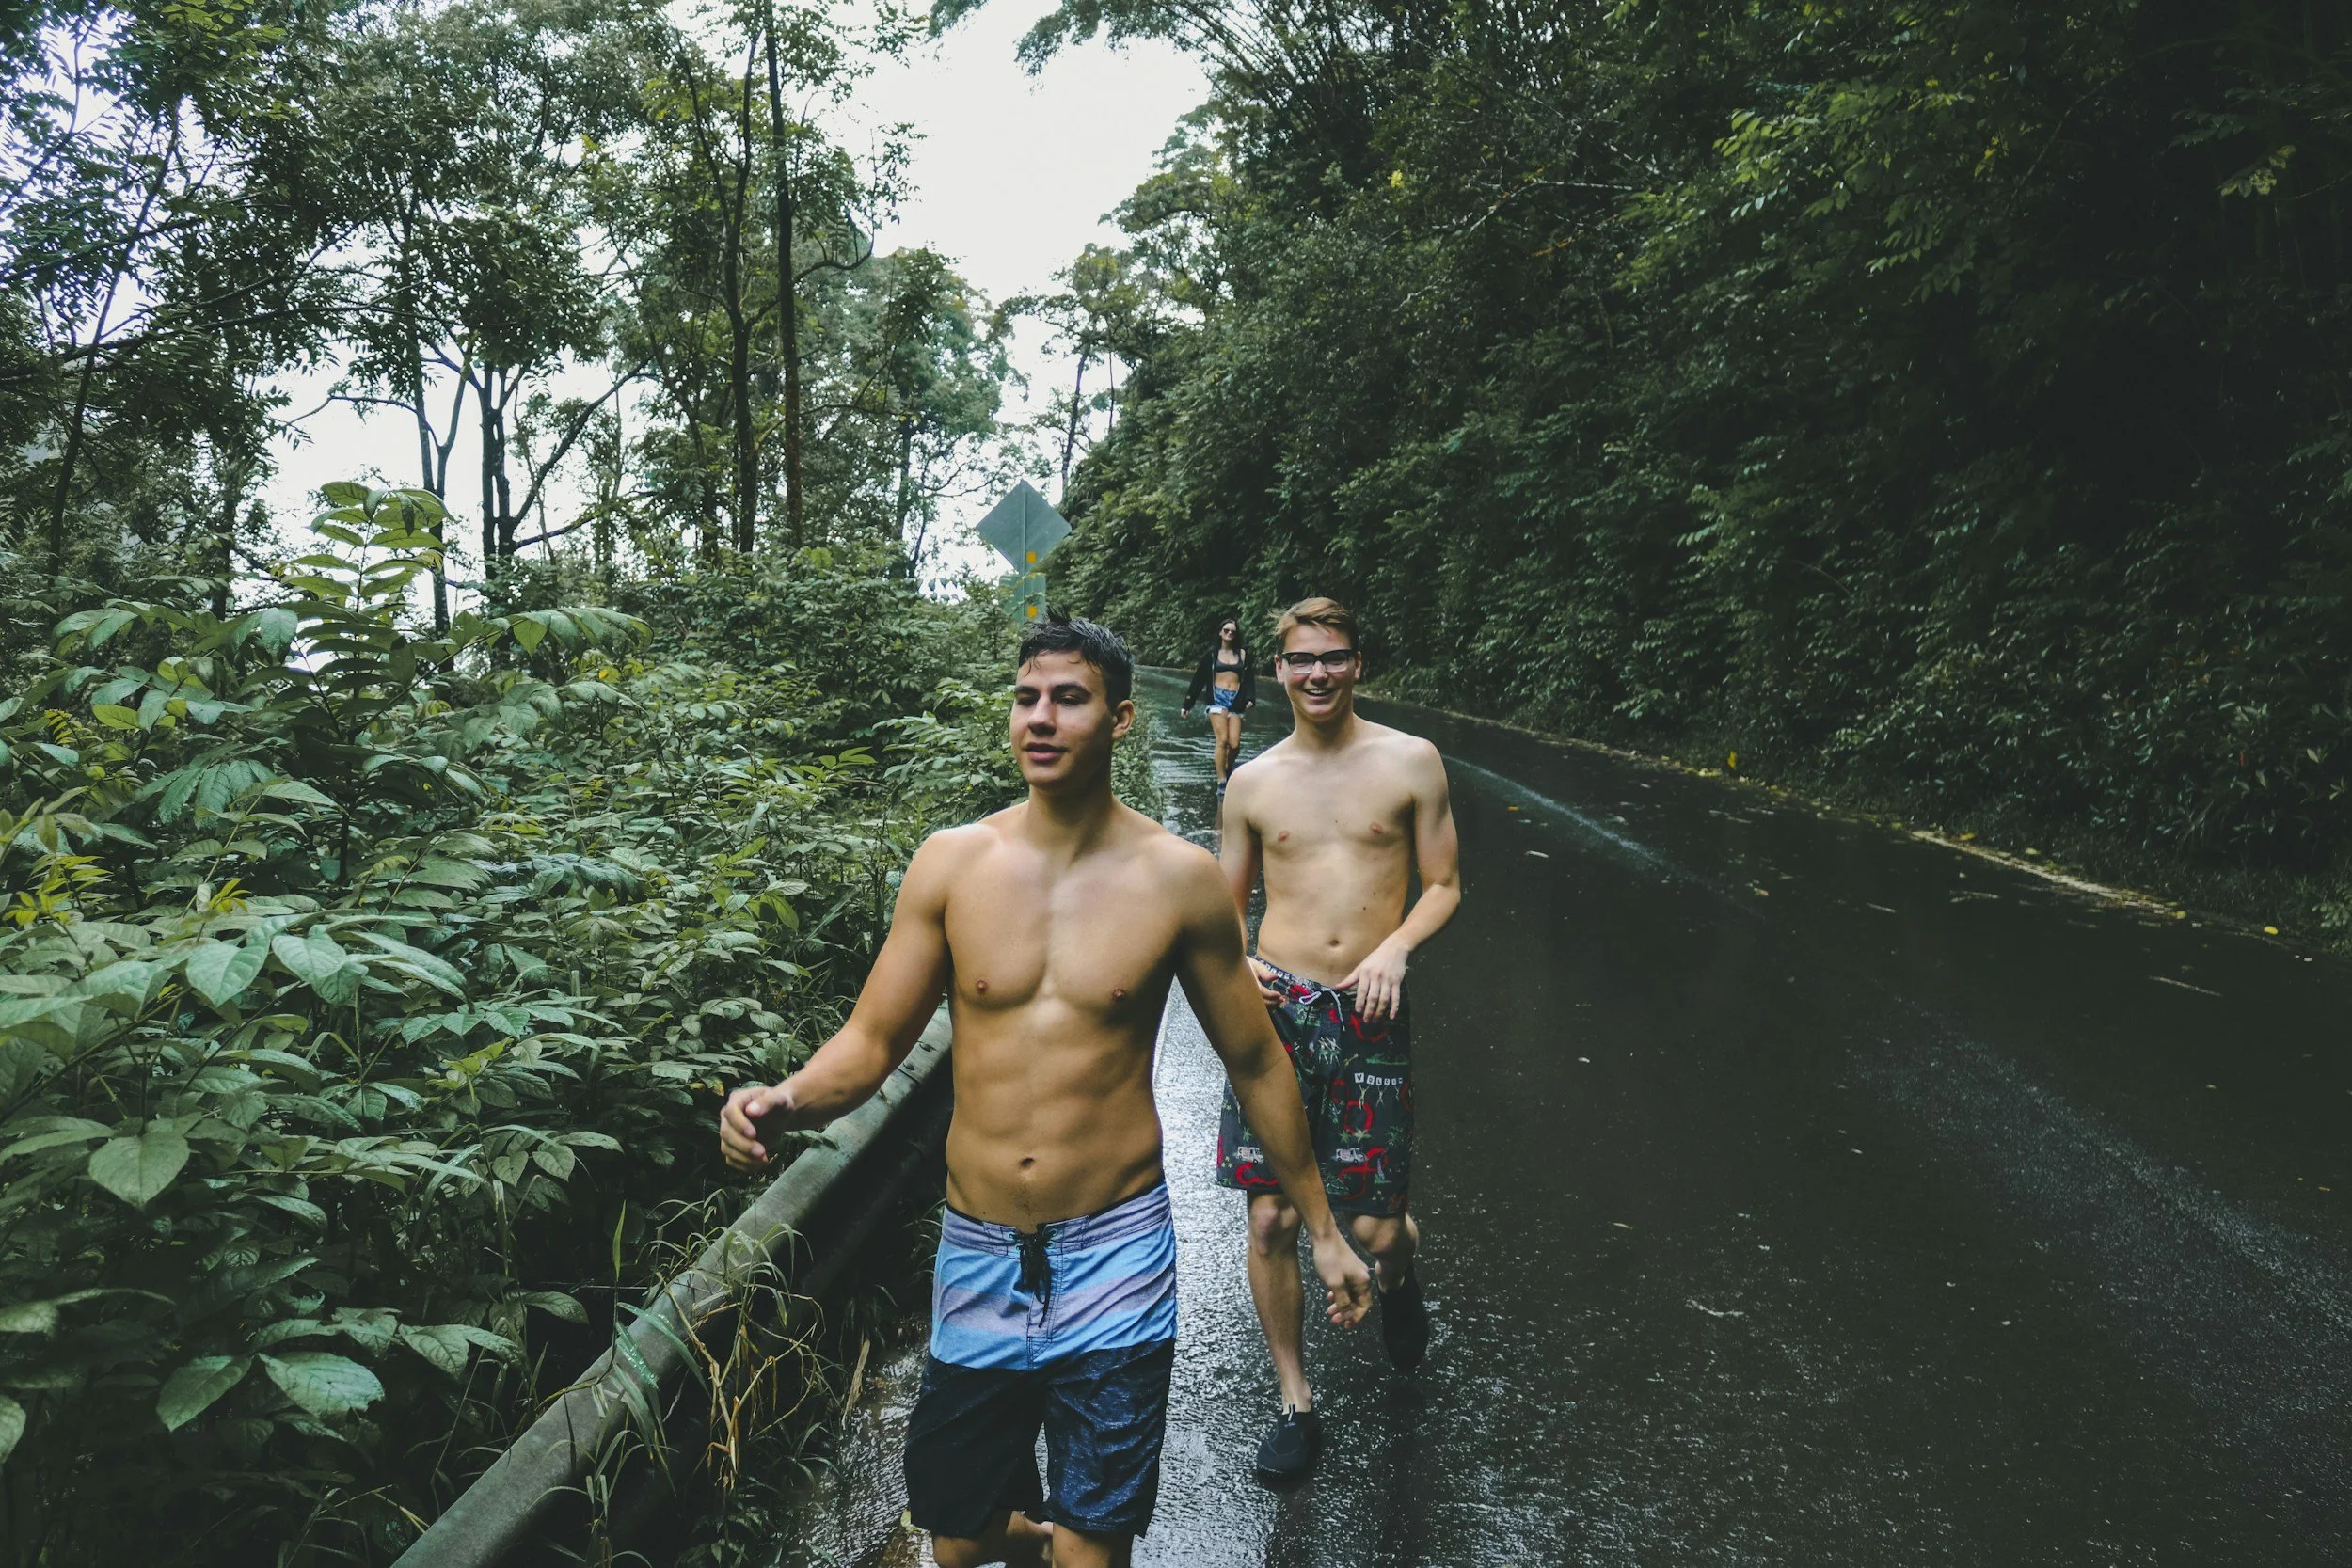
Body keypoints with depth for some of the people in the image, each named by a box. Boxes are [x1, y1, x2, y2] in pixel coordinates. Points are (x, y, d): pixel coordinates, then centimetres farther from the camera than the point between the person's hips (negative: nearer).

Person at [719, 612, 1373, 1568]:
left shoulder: (1179, 879, -7)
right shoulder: (952, 861, -4)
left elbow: (1254, 1062, 3)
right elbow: (872, 1041, 0)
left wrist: (1323, 1229, 9)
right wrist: (784, 1104, -22)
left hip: (1114, 1256, -2)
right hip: (977, 1252, 2)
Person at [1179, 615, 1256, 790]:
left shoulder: (1243, 654, 15)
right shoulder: (1211, 655, 12)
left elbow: (1249, 679, 11)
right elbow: (1198, 679, 13)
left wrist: (1250, 698, -7)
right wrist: (1187, 705, 13)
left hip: (1236, 701, 1)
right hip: (1217, 698, -1)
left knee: (1235, 744, -9)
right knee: (1222, 740, -16)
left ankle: (1228, 770, 21)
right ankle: (1221, 782, -12)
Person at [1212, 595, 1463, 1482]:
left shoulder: (1411, 763, 2)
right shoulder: (1253, 783, 7)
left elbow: (1444, 886, 5)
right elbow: (1227, 901, 15)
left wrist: (1397, 945, -13)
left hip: (1369, 1013, -1)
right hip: (1276, 1009, 2)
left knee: (1376, 1230, 1)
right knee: (1270, 1219, 1)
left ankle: (1398, 1275, 41)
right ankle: (1295, 1402, 21)